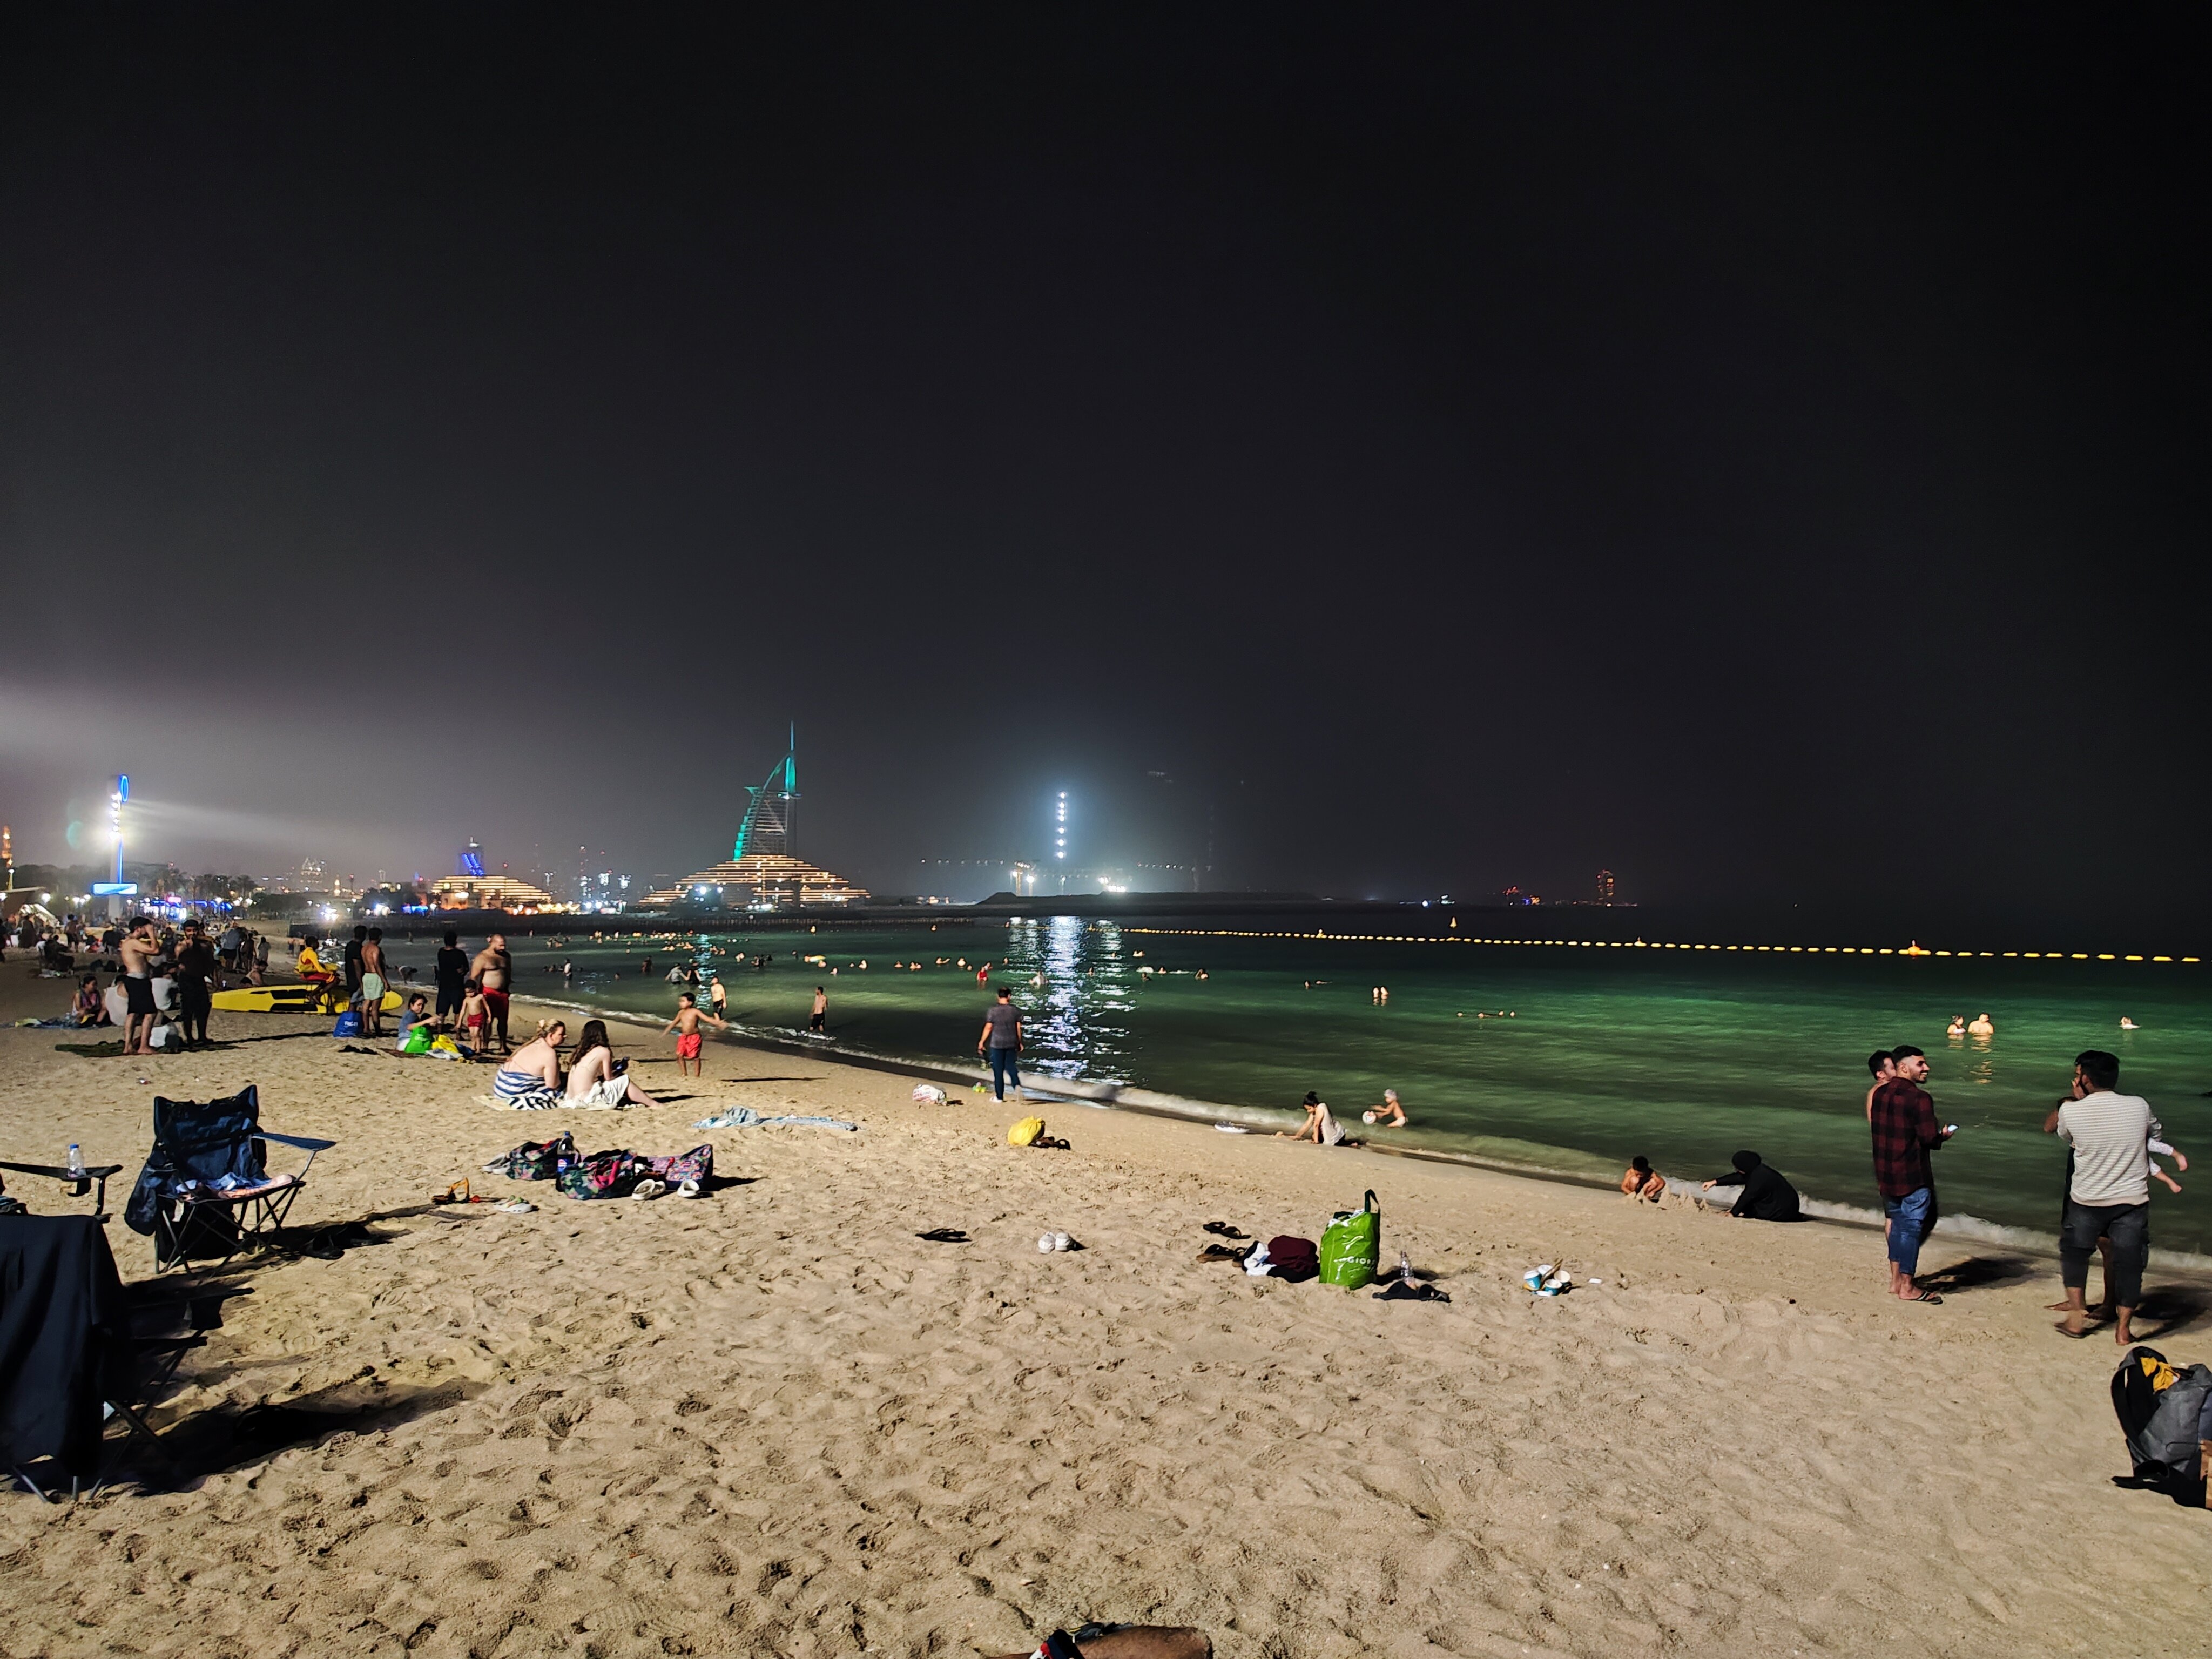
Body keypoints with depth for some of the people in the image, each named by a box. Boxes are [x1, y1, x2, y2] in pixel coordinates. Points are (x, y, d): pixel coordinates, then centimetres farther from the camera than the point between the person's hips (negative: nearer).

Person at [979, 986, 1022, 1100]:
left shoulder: (992, 1010, -9)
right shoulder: (1015, 1010, -2)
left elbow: (988, 1028, -8)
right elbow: (1018, 1028, 3)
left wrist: (981, 1042, 1)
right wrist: (1020, 1043, 14)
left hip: (997, 1044, -2)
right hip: (1012, 1043, 2)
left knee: (998, 1070, 6)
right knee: (1011, 1066, 16)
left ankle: (1000, 1097, 11)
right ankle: (1017, 1084, -11)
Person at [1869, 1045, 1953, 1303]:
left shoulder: (1880, 1093, 7)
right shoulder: (1919, 1099, -17)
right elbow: (1930, 1139, -19)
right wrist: (1943, 1136, 3)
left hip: (1885, 1173, 7)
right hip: (1912, 1175, -7)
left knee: (1898, 1223, 17)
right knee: (1912, 1226, 1)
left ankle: (1895, 1280, 22)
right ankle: (1907, 1287, 7)